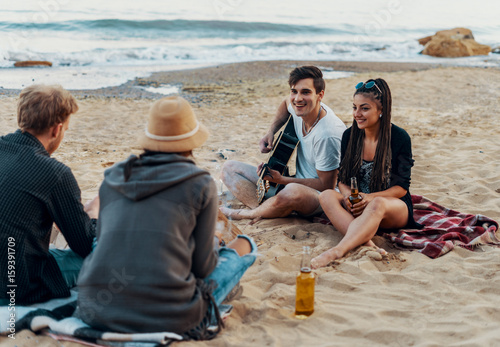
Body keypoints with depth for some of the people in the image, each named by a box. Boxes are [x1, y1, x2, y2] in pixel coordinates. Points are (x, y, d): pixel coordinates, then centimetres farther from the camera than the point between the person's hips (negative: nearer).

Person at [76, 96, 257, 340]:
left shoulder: (112, 178, 10)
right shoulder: (200, 184, -3)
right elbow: (202, 266, 2)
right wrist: (213, 246, 27)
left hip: (96, 313, 5)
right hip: (166, 318, -5)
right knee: (243, 245, 17)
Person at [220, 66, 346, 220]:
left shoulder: (327, 134, -27)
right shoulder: (301, 108, -5)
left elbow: (327, 185, -20)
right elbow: (287, 102, 22)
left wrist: (281, 180, -20)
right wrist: (271, 132, 9)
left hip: (321, 197, -9)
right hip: (297, 182, 9)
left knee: (292, 192, -46)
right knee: (229, 168, 4)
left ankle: (245, 214, -16)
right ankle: (264, 208, -23)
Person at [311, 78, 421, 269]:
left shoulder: (399, 137, -8)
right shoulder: (349, 136, 3)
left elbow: (401, 187, -7)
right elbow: (343, 180, 7)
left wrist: (370, 198, -24)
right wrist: (348, 195, -17)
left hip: (394, 207, -4)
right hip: (357, 207, 4)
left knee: (377, 204, -40)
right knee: (327, 196, -26)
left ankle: (337, 251, -55)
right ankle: (366, 242, -45)